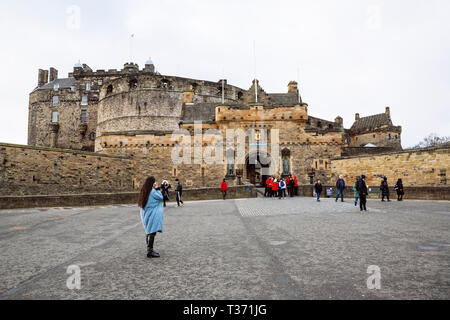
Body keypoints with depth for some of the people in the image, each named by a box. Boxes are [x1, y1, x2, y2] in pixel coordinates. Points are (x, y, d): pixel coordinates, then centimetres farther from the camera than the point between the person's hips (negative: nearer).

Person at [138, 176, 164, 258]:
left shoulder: (144, 191, 8)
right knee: (153, 232, -8)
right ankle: (150, 251, -8)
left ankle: (149, 249, 24)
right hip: (152, 214, -9)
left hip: (146, 214, 9)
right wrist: (157, 189, -4)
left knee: (149, 232, 16)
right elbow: (161, 198, -9)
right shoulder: (152, 191, -18)